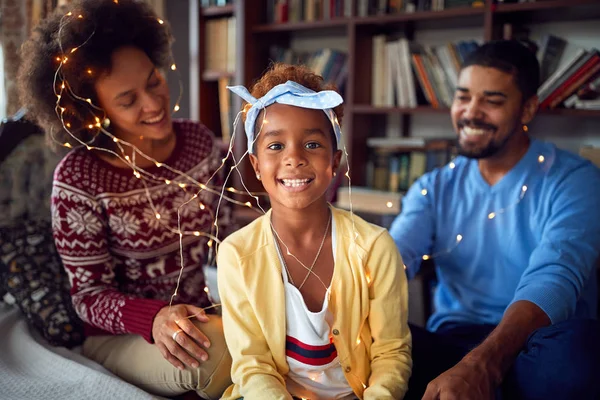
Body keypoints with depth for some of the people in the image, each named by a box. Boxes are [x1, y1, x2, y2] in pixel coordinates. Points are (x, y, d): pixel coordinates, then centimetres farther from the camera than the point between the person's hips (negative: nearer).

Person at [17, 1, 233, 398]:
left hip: (202, 316, 4)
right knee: (214, 353, -34)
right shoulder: (78, 179, -17)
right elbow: (89, 295, -12)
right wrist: (155, 317, -31)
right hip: (120, 335, -4)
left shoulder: (199, 141, -3)